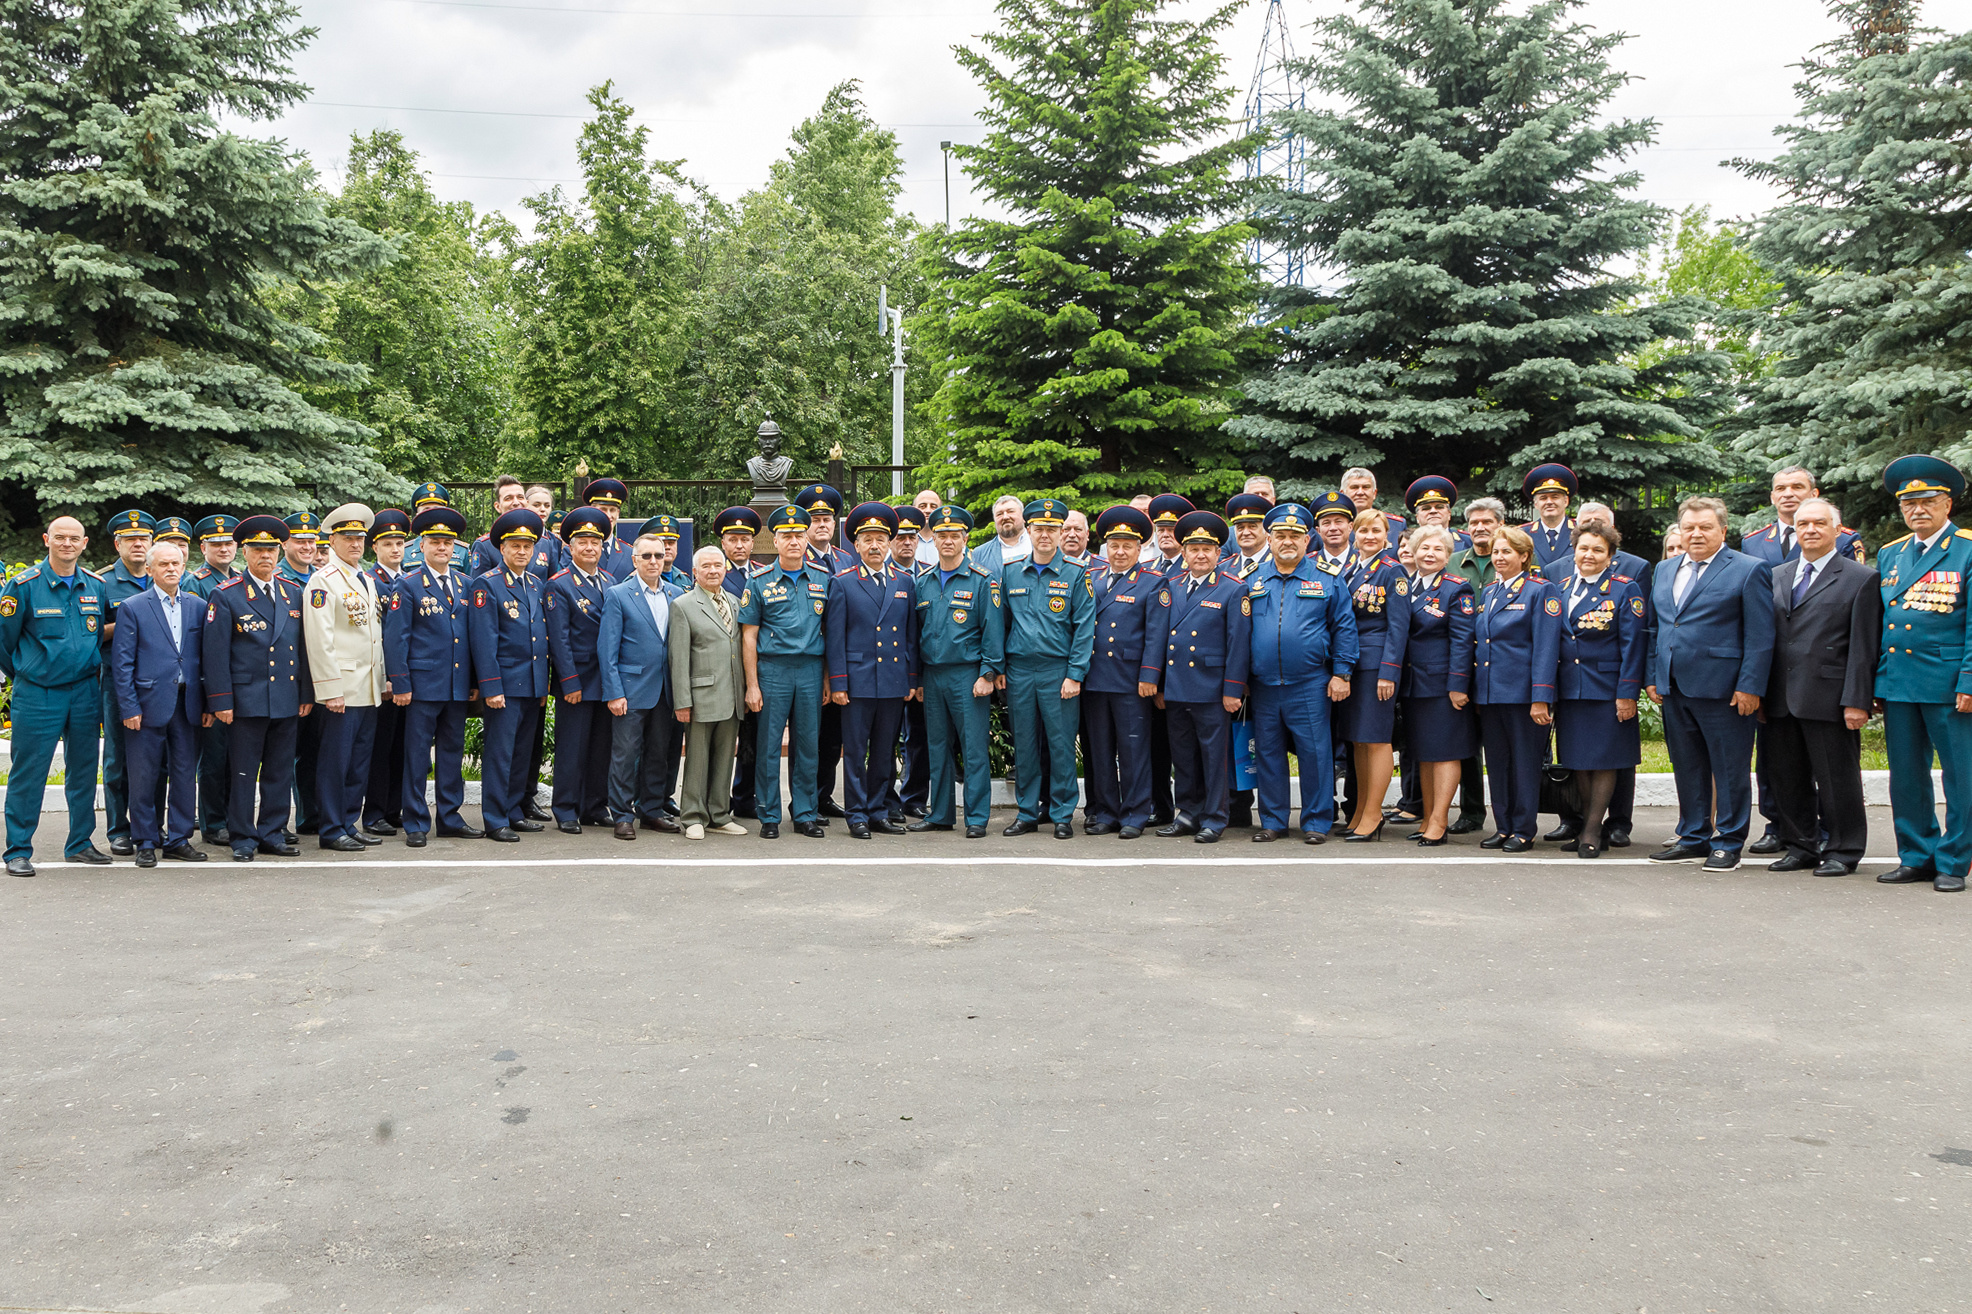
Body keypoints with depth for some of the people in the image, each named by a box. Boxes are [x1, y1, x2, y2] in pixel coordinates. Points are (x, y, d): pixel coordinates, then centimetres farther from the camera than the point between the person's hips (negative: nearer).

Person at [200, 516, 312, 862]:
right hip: (246, 700, -4)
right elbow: (214, 652, -6)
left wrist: (307, 693, 9)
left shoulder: (293, 592, 11)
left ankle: (272, 834, 19)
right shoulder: (226, 595, -3)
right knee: (243, 772, 2)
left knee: (280, 771, 9)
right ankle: (242, 839, 11)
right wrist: (221, 701, -10)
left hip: (287, 700, 4)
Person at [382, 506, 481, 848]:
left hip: (458, 687, 5)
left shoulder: (465, 585, 11)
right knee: (417, 755, 0)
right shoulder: (408, 585, -3)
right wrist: (400, 684, -10)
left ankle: (450, 817, 19)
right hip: (423, 685, -4)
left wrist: (474, 682, 8)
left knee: (452, 752, 10)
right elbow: (395, 637, -5)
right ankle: (416, 825, 7)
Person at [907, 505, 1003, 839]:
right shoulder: (922, 582, 10)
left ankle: (977, 818, 4)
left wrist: (987, 674, -11)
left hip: (967, 674, -5)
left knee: (973, 747, -3)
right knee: (936, 748, 10)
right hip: (932, 675, 5)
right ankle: (939, 814, 19)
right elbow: (915, 631, 14)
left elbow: (992, 630, -6)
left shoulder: (982, 580, -4)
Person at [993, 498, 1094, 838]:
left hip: (1058, 671, -3)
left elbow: (1084, 628, -3)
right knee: (1024, 746, 7)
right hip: (1019, 672, 3)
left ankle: (1062, 815, 10)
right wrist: (997, 668, 7)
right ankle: (1028, 813, 16)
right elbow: (1001, 622, 14)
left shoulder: (1075, 575, 0)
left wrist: (1075, 675, -10)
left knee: (1060, 744, 0)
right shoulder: (1010, 573, 9)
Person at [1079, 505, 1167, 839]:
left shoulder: (1152, 583, 1)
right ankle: (1104, 812, 18)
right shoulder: (1090, 578, 12)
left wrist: (1149, 675, -11)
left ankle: (1134, 816, 9)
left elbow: (1155, 633, -5)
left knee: (1133, 749, 1)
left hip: (1130, 682, -4)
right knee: (1099, 749, 9)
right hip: (1093, 679, 4)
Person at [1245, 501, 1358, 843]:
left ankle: (1317, 822, 9)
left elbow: (1344, 628, 3)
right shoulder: (1253, 581, 10)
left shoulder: (1326, 578, 3)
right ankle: (1273, 821, 17)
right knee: (1268, 753, 7)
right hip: (1264, 684, 3)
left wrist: (1341, 673, -4)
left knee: (1314, 752, -1)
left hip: (1309, 685, -3)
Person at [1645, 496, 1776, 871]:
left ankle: (1728, 843, 12)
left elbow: (1760, 636, -8)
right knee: (1687, 768, 13)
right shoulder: (1664, 573, 15)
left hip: (1723, 688, -6)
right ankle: (1693, 838, 23)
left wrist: (1750, 686, -14)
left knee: (1730, 770, 2)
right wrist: (1653, 677, 13)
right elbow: (1655, 629, 21)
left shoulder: (1749, 571, -4)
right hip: (1674, 688, 6)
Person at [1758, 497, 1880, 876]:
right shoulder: (1777, 576, 15)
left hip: (1829, 699, -5)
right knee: (1786, 778, 10)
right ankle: (1800, 847, 22)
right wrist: (1759, 692, 10)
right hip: (1781, 699, 5)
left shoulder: (1861, 579, -1)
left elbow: (1864, 647, -6)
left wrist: (1856, 701, -12)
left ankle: (1842, 852, 14)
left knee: (1837, 779, 2)